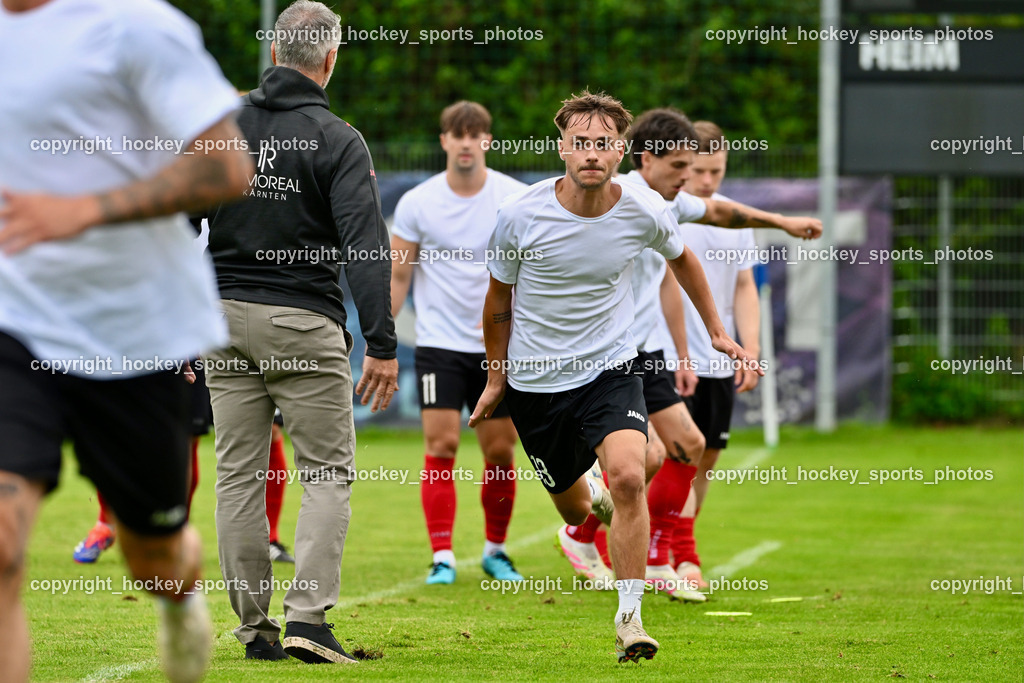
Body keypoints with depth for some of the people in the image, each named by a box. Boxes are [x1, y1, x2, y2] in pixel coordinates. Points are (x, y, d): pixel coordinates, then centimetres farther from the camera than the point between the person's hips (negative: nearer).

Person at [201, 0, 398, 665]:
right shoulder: (339, 141, -8)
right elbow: (366, 244, -15)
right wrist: (382, 345, -16)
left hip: (226, 317, 4)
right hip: (304, 323, -4)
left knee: (239, 473, 9)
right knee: (329, 472, 3)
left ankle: (254, 626, 10)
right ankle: (308, 618, -10)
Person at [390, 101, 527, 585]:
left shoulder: (515, 198, -1)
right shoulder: (417, 203, -2)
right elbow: (398, 274, 4)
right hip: (439, 342, -1)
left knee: (500, 452, 4)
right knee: (441, 446, -11)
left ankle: (495, 550, 21)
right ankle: (442, 556, -7)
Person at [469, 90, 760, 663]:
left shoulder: (645, 212, -12)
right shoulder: (521, 216, -16)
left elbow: (680, 258, 13)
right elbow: (499, 301, 2)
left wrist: (718, 332, 16)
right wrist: (496, 379, 11)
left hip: (611, 368, 0)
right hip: (536, 380, 0)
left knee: (628, 476, -25)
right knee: (574, 507, 11)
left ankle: (630, 614, -15)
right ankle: (592, 496, 52)